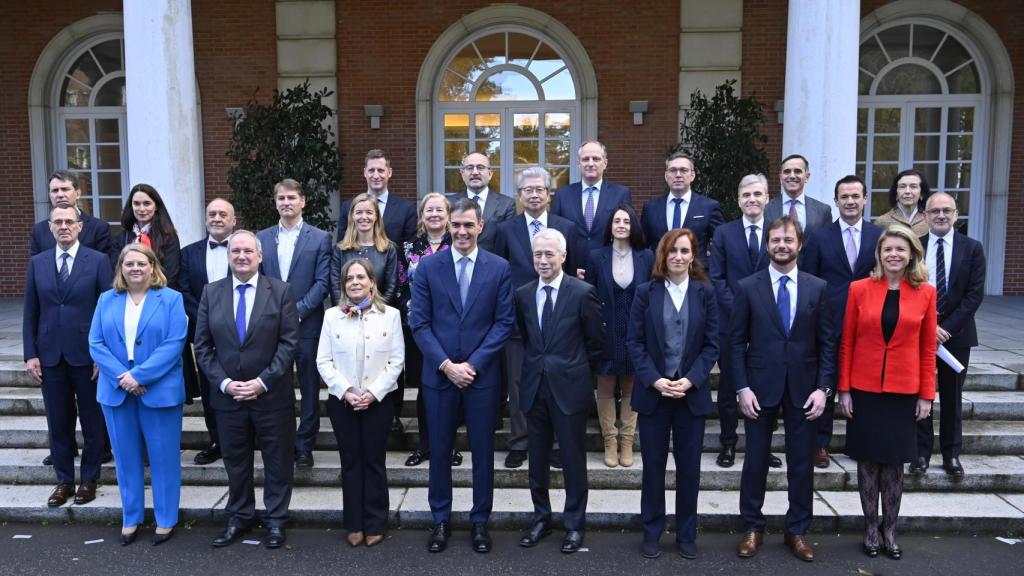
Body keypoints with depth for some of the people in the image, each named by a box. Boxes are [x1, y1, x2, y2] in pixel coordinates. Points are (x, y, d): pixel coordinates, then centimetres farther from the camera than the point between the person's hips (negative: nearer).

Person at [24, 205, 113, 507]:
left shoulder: (98, 261, -4)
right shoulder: (37, 263, 6)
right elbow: (30, 313, 7)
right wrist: (30, 354, 1)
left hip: (87, 356, -3)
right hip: (50, 356, 3)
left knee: (92, 422, 8)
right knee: (58, 423, 11)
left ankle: (89, 479, 23)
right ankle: (64, 480, 25)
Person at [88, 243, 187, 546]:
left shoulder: (171, 299, -2)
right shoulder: (107, 300, 8)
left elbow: (174, 344, -11)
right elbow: (96, 343, 1)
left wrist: (139, 375, -19)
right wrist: (121, 377, -14)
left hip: (160, 390, -3)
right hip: (116, 391, 3)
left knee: (163, 456, 5)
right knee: (126, 456, 12)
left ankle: (165, 519, 19)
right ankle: (130, 518, 27)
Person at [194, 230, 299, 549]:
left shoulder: (280, 291, -4)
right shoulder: (211, 293, 4)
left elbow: (289, 342, -7)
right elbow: (203, 345, 3)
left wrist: (263, 381, -14)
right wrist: (224, 382, -9)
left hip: (272, 394, -2)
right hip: (227, 394, 2)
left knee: (277, 460, 8)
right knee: (235, 460, 14)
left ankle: (275, 520, 23)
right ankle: (239, 517, 31)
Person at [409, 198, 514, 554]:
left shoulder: (499, 268, 0)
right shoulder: (427, 267, 1)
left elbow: (504, 322, -3)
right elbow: (419, 322, -2)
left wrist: (473, 364, -10)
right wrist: (446, 364, -11)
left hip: (481, 375, 0)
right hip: (439, 374, 1)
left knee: (483, 451, 8)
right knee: (439, 450, 10)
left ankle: (480, 521, 25)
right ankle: (441, 520, 26)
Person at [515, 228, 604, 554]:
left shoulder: (583, 293, -9)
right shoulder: (522, 295, 4)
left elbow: (597, 342, -1)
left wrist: (577, 372, 5)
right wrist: (537, 366, 12)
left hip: (569, 388, -4)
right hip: (534, 388, 4)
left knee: (573, 460, 8)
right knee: (537, 460, 13)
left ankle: (574, 524, 23)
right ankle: (541, 519, 30)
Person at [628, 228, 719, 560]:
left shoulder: (705, 293, 3)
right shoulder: (646, 292, 1)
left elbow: (712, 344, 0)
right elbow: (635, 342, -2)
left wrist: (690, 380, -12)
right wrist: (655, 380, -14)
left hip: (692, 393, 1)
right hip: (653, 391, 0)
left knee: (689, 467, 8)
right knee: (653, 466, 7)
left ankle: (686, 535, 23)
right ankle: (651, 532, 21)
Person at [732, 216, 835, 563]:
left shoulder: (817, 288, 3)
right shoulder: (748, 287, -2)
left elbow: (827, 343, 3)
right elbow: (737, 342, -2)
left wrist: (823, 387, -5)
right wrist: (742, 387, -9)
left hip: (803, 388, 1)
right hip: (760, 387, -1)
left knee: (802, 463, 10)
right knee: (756, 460, 8)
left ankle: (797, 531, 25)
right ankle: (752, 528, 24)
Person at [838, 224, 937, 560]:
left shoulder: (926, 293, -1)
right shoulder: (859, 289, -3)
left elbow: (927, 349, 3)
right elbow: (846, 343, 0)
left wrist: (927, 395, 1)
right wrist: (843, 390, -3)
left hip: (904, 392, 1)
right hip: (864, 390, 0)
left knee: (894, 463, 10)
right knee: (868, 460, 8)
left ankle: (889, 530, 24)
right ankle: (870, 528, 22)